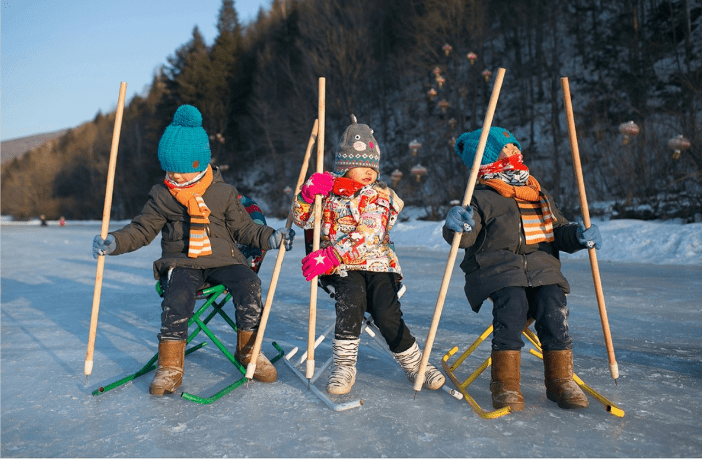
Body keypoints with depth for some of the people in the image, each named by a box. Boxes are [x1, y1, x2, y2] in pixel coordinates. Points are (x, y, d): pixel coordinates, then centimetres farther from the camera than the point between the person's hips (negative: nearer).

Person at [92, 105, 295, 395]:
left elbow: (243, 228, 10)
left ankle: (248, 349, -7)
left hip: (222, 259, 1)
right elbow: (141, 229, 10)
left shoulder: (224, 193, 7)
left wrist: (271, 238, -5)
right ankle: (170, 366, -17)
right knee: (178, 296, -32)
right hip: (181, 263, 0)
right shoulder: (162, 196, 8)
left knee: (248, 283, -27)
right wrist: (114, 242, -6)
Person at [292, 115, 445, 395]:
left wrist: (328, 257, -23)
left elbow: (365, 239, -13)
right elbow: (302, 220, 9)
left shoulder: (379, 197, 1)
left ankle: (415, 364, 1)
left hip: (378, 264, -1)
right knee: (352, 298, -30)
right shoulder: (329, 192, 10)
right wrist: (308, 193, -11)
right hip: (342, 269, 1)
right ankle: (343, 366, -19)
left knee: (386, 313, -21)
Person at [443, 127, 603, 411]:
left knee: (553, 303, -24)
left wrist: (578, 236, 2)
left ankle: (560, 379, -10)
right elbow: (466, 238, -10)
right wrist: (458, 227, -34)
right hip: (496, 269, -4)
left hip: (541, 267, 5)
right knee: (513, 302, -33)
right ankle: (505, 382, -24)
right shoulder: (482, 199, 1)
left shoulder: (540, 196, 21)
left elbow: (558, 232, 23)